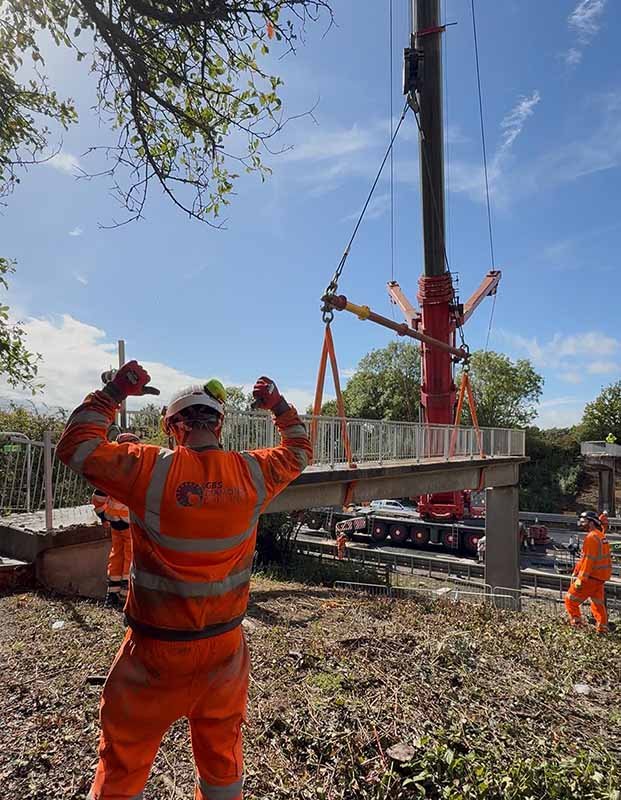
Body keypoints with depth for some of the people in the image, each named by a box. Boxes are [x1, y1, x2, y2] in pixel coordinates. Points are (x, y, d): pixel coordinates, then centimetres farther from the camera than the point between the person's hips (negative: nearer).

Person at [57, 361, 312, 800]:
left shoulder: (151, 468, -19)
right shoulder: (253, 472, -9)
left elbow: (77, 446, -7)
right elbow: (299, 450, 10)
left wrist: (114, 392, -3)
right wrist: (279, 405, 18)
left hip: (156, 649, -3)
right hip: (224, 647, 3)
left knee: (123, 761, 19)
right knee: (222, 751, 25)